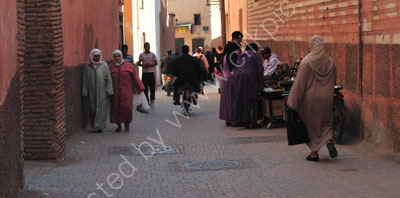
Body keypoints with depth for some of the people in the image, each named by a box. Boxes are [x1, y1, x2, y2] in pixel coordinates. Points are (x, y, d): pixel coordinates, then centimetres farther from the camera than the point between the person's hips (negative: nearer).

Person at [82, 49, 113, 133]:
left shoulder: (104, 65, 0)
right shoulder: (88, 67, 5)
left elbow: (109, 78, -2)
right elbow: (85, 80, 4)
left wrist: (109, 91, -9)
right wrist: (85, 93, -1)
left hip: (102, 92, -2)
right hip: (92, 92, 2)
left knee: (101, 109, -4)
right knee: (92, 109, 7)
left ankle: (99, 126, -3)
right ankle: (93, 126, 18)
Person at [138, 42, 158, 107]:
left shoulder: (152, 54, 7)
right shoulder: (141, 55, 8)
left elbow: (156, 63, 5)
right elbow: (139, 63, 9)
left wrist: (150, 65, -14)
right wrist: (143, 65, -11)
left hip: (151, 72, -1)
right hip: (144, 73, 1)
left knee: (152, 87, -4)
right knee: (145, 88, 0)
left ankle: (152, 100, 7)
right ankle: (146, 101, 6)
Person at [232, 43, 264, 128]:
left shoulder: (241, 55, 23)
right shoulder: (256, 55, 8)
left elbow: (236, 68, 17)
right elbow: (259, 69, -2)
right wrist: (261, 82, 4)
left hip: (238, 77, 5)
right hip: (250, 77, -5)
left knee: (240, 99, 11)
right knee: (252, 99, 0)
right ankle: (252, 122, -2)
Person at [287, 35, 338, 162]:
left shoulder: (307, 62, -13)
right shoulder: (329, 61, 1)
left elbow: (300, 83, -14)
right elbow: (334, 80, 13)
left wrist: (292, 102, -9)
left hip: (311, 98, -3)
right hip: (326, 98, 4)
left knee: (312, 124, 8)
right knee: (326, 122, 18)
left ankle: (314, 153, 11)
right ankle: (329, 141, -8)